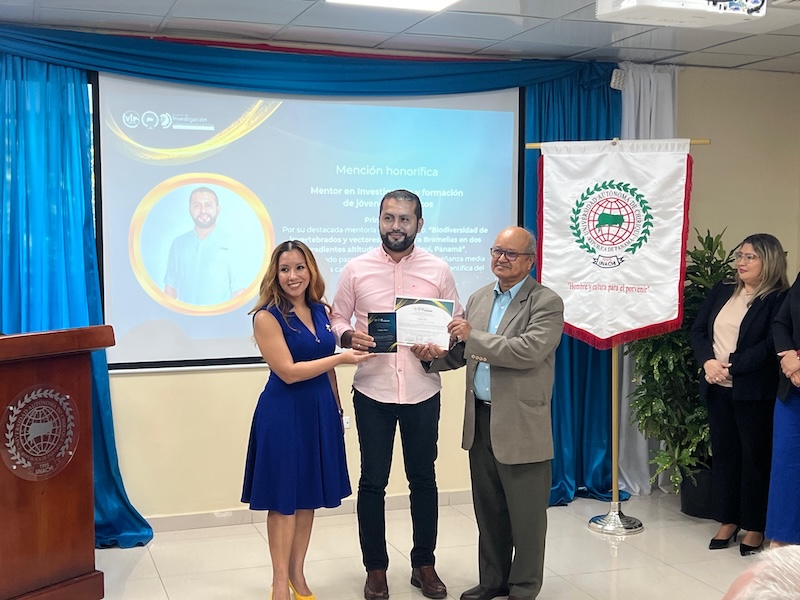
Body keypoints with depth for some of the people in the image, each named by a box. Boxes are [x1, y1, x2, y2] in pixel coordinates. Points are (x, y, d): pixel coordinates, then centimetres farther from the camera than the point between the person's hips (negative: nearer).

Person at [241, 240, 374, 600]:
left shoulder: (321, 311, 6)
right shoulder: (267, 317, -12)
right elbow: (289, 372, -17)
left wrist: (337, 409, 14)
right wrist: (342, 358, -17)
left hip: (320, 411, 6)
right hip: (284, 415, -6)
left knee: (308, 496, 12)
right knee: (283, 499, 4)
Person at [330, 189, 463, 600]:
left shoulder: (438, 270, 1)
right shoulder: (356, 269, 0)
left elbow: (457, 323, 6)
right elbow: (336, 319, 5)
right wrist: (348, 336, -16)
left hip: (422, 392, 1)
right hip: (372, 392, 0)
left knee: (423, 478, 11)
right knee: (373, 482, 7)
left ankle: (424, 564, 27)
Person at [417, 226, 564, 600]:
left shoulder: (546, 303, -9)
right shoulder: (479, 298, 12)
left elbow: (531, 350, -23)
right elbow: (466, 352, 17)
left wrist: (474, 337, -22)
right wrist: (439, 354, -4)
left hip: (521, 425, -6)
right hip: (480, 420, 6)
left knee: (525, 514, 6)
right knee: (488, 509, 17)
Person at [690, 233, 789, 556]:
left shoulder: (778, 299, -7)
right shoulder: (721, 291, 12)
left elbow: (770, 345, -16)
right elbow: (698, 330, 7)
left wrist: (732, 367, -20)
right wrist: (708, 362, -10)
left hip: (754, 392, -6)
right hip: (718, 389, 6)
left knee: (755, 456, 3)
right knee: (723, 452, 11)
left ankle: (754, 527, 15)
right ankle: (727, 521, 22)